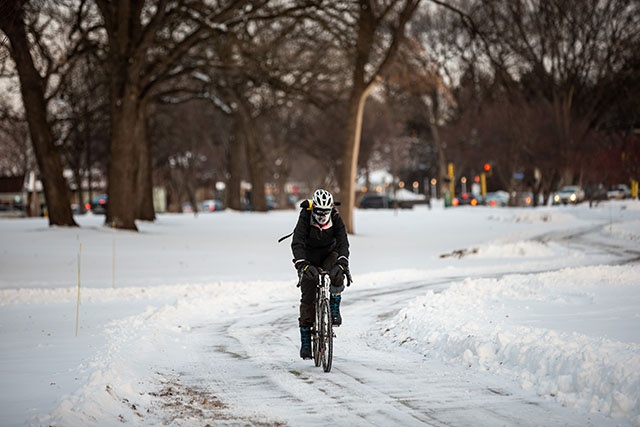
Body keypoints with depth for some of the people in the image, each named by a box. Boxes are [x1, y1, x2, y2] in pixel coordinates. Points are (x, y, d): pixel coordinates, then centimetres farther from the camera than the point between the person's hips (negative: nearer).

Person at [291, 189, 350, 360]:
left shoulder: (335, 218, -19)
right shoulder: (305, 217, -23)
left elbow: (343, 242, -27)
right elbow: (297, 244, -32)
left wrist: (342, 264, -45)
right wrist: (303, 265, -48)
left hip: (329, 253, 1)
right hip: (309, 257, -1)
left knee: (337, 275, -34)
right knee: (308, 297, -10)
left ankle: (334, 309, -10)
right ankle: (305, 341, -3)